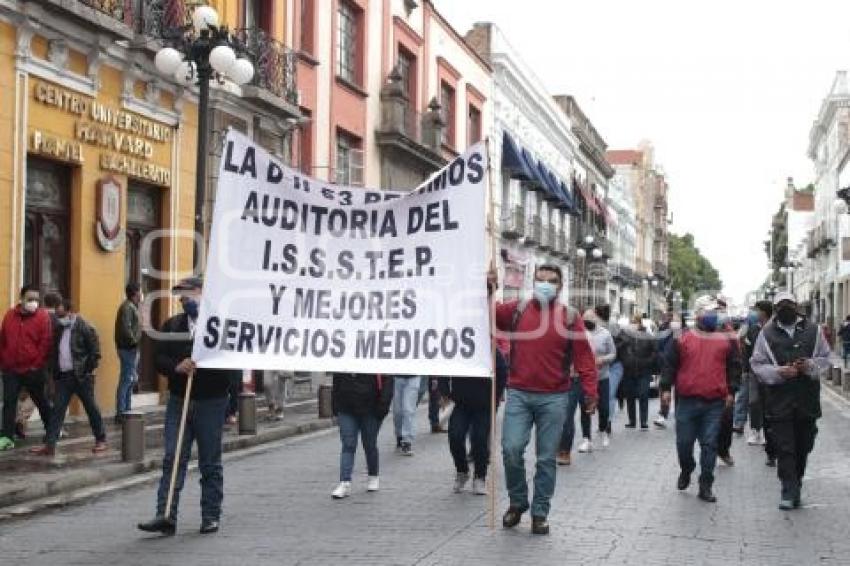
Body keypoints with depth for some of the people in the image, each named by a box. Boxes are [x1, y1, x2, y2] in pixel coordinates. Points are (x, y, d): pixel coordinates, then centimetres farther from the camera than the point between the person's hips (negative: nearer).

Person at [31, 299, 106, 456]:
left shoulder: (84, 328, -10)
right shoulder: (59, 329, 10)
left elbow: (95, 351, -11)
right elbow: (54, 352, 18)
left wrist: (89, 370, -13)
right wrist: (54, 372, 9)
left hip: (81, 376, -6)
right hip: (63, 376, 6)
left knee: (91, 408, 5)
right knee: (57, 410, 1)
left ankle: (101, 440, 17)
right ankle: (49, 445, 0)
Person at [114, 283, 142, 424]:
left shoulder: (132, 306, 17)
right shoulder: (127, 307, -14)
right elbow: (125, 328, -25)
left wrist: (135, 341, 9)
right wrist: (133, 341, -17)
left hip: (132, 349, 11)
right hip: (128, 349, -11)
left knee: (131, 379, 15)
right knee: (126, 380, -8)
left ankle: (126, 411, 23)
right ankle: (120, 413, -7)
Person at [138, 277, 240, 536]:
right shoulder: (171, 325, 10)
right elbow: (158, 359, 5)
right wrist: (177, 366, -14)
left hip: (211, 402, -3)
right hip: (179, 400, 4)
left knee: (210, 464, 7)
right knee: (172, 459, -2)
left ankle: (211, 517, 16)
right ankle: (166, 516, -3)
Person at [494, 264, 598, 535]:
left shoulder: (570, 317, 2)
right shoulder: (516, 310, 6)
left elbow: (584, 357, 0)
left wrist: (590, 391, -7)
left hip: (553, 398, 0)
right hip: (518, 394, 1)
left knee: (546, 458, 4)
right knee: (512, 449, -9)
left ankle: (540, 513, 16)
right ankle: (517, 502, 14)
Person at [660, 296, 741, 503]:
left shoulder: (726, 340, 8)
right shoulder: (683, 339, 3)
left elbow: (734, 366, 12)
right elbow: (669, 364, 6)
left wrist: (730, 391, 5)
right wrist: (666, 388, 0)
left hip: (714, 402, 1)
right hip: (687, 401, -1)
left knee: (709, 445, 1)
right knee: (684, 442, 5)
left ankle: (705, 486, 7)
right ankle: (686, 471, 32)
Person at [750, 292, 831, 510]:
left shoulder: (813, 331, 7)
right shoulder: (767, 333, 2)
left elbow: (826, 358, 11)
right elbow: (756, 364, 1)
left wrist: (810, 365, -11)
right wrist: (779, 372, -16)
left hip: (807, 400, 2)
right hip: (779, 400, -2)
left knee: (803, 447, 11)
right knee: (785, 448, -5)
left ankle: (795, 486, 27)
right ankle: (789, 491, 0)